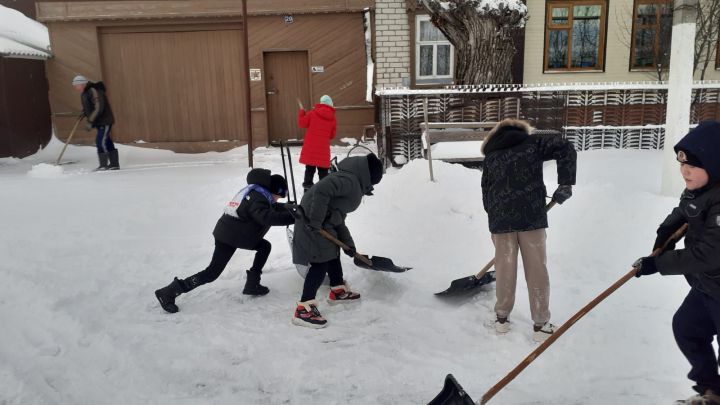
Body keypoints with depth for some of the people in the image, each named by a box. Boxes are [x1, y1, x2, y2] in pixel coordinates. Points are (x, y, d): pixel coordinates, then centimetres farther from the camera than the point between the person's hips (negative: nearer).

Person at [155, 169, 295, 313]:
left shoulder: (257, 192, 8)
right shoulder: (257, 199, -22)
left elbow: (272, 207, 21)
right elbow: (269, 218, -37)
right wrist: (294, 216, -37)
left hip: (231, 233, 10)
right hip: (228, 238, -10)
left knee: (265, 247, 14)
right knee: (212, 273, -8)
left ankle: (252, 284, 15)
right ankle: (169, 292, -3)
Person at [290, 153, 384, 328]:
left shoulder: (352, 183, 16)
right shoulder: (348, 179, -18)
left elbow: (339, 217, 17)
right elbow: (321, 190, -34)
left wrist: (348, 243, 13)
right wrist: (315, 221, -29)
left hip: (324, 223, 11)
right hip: (313, 224, -11)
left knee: (333, 253, 25)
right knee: (320, 263, -10)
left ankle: (338, 290, 45)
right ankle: (303, 309, -7)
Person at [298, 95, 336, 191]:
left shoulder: (313, 113, -3)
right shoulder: (332, 118, 1)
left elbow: (302, 123, 2)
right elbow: (332, 135, 7)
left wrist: (301, 113, 18)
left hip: (310, 147, 0)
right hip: (323, 148, 0)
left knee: (309, 168, 11)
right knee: (323, 170, 7)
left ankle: (308, 185, 13)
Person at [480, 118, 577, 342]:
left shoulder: (490, 156, 17)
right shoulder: (532, 142, 10)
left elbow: (486, 192, 15)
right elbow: (565, 148, -4)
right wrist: (565, 184, -3)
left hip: (500, 217, 2)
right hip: (531, 215, -2)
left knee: (504, 268, 13)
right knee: (536, 269, 6)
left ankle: (502, 317, 24)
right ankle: (541, 324, 12)